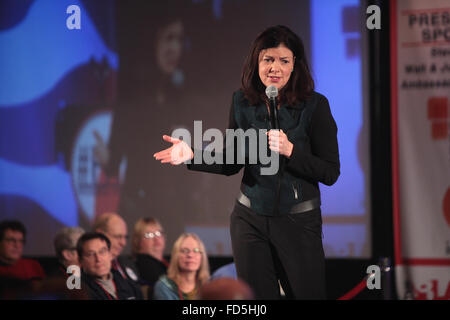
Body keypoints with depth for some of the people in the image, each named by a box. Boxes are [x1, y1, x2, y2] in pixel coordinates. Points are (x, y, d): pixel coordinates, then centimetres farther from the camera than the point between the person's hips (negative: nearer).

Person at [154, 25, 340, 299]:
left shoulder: (315, 105, -10)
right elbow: (232, 162, 10)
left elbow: (331, 173, -11)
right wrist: (192, 155, -4)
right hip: (250, 219, 3)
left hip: (299, 222, -3)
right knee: (257, 298, 9)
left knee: (308, 294, 1)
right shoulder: (243, 102, 1)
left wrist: (290, 151, -23)